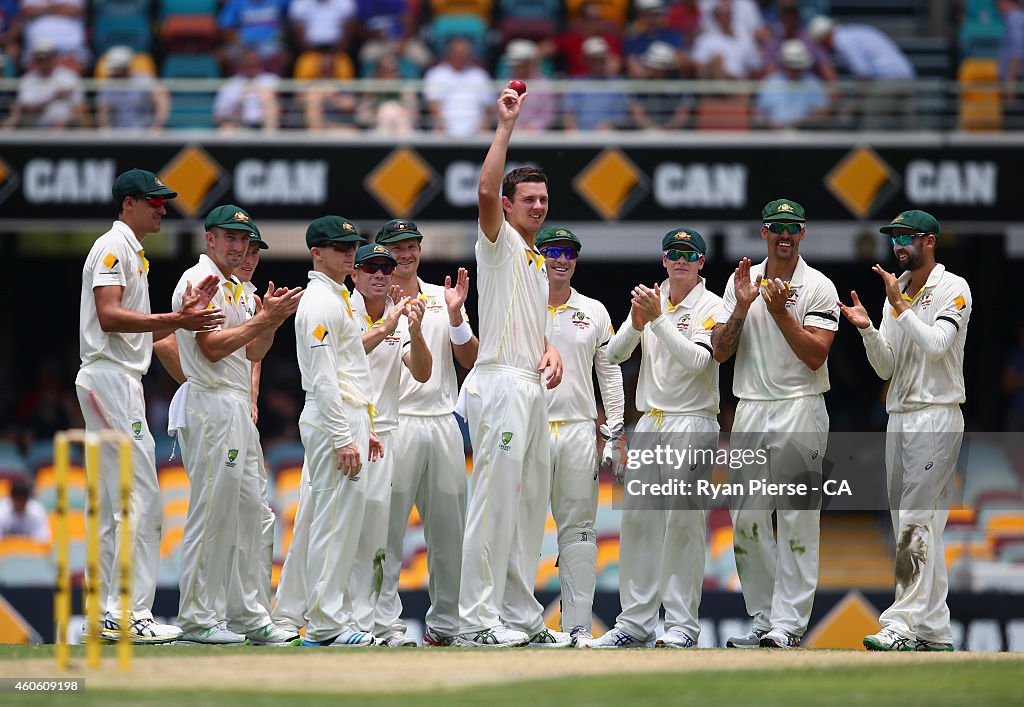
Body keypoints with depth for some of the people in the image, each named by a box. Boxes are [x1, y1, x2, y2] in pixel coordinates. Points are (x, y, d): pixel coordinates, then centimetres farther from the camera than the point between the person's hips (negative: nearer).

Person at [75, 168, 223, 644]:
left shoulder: (132, 254, 23)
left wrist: (183, 312, 8)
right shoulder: (112, 248, -9)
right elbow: (109, 316, -21)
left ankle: (111, 613, 12)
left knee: (113, 504, 10)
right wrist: (176, 321, -25)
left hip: (121, 382, 11)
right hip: (110, 377, -11)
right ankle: (129, 613, -17)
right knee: (140, 497, -14)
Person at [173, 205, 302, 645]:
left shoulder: (237, 288, 21)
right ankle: (197, 619, -7)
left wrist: (273, 318, 5)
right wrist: (265, 317, -15)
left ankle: (244, 615, 14)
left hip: (239, 410, 10)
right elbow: (213, 347, -18)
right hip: (212, 406, -10)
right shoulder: (199, 280, -9)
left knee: (247, 513, 10)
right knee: (212, 513, -9)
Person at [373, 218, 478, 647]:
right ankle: (386, 623, -6)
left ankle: (444, 623, 12)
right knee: (388, 527, -8)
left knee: (448, 528, 6)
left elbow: (470, 360, 9)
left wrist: (455, 314, -5)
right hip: (395, 422, -5)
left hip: (442, 422, 5)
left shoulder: (443, 299, 15)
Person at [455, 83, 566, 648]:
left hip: (533, 388, 9)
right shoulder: (498, 243, -3)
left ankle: (520, 616, 14)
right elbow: (485, 190, -22)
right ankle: (477, 619, -13)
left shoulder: (536, 262, 23)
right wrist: (506, 126, -22)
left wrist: (551, 349, 10)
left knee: (530, 504, 10)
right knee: (496, 500, -12)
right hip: (500, 384, -9)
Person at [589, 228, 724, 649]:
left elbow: (696, 360, -19)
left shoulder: (712, 307, -4)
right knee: (636, 520, 4)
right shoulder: (649, 299, 12)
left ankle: (682, 624, -6)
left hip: (692, 423, -6)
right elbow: (614, 355, 4)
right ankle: (635, 623, 8)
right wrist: (637, 325, -14)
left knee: (683, 521, -8)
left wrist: (658, 319, -22)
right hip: (649, 423, 6)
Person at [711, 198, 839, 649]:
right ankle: (762, 621, 10)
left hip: (800, 410, -5)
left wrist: (780, 312, -17)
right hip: (749, 410, 5)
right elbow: (720, 352, 6)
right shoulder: (741, 281, 12)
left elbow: (815, 355, -10)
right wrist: (741, 307, -7)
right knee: (746, 519, 3)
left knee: (797, 519, -8)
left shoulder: (818, 287, 0)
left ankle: (788, 624, -10)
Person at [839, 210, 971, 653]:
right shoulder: (895, 292, 16)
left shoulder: (953, 289, -5)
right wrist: (867, 329, -3)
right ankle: (933, 630, 9)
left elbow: (935, 344, -19)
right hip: (899, 415, 8)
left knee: (915, 523, -15)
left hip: (937, 414, -8)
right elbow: (886, 367, 13)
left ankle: (904, 624, -19)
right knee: (918, 527, 7)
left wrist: (901, 305, -21)